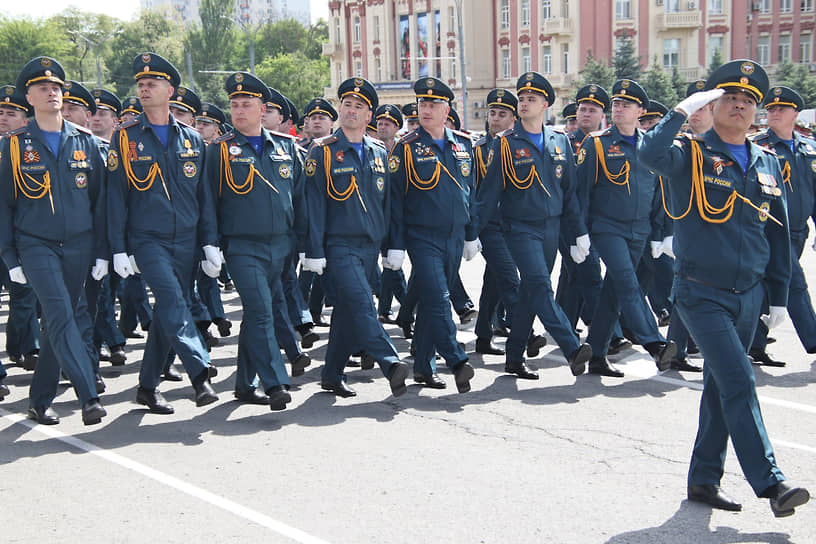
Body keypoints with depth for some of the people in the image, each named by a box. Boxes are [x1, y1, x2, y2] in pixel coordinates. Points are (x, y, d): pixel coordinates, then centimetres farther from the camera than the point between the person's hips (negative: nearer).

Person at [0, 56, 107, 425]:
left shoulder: (85, 142, 7)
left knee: (59, 322, 8)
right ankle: (89, 398, -21)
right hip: (36, 246, -3)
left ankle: (40, 400, 21)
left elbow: (100, 199, 9)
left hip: (79, 246, 3)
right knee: (61, 317, -18)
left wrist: (101, 252, 5)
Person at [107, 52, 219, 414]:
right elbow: (116, 195, 0)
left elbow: (204, 194, 10)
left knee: (168, 312, 8)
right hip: (147, 240, -3)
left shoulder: (192, 139, 8)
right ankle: (200, 375, -21)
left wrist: (210, 243, 4)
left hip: (185, 241, 3)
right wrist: (119, 248, -6)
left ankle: (148, 386, 20)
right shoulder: (125, 138, 1)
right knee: (174, 303, -21)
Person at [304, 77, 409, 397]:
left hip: (371, 245, 5)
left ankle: (332, 376, 20)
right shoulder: (322, 151, -3)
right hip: (340, 246, -5)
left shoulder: (380, 152, 11)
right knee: (361, 303, -20)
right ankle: (391, 365, -24)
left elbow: (388, 201, 15)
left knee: (348, 309, 10)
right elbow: (314, 204, -6)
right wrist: (315, 251, -10)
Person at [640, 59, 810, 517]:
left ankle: (704, 479, 24)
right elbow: (651, 153, -30)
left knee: (722, 386, 13)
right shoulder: (692, 153, -6)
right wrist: (684, 108, -22)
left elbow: (778, 233, 15)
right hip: (702, 294, -6)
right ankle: (770, 482, -9)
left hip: (749, 295, 6)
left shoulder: (768, 164, 10)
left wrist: (780, 296, 14)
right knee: (739, 383, -14)